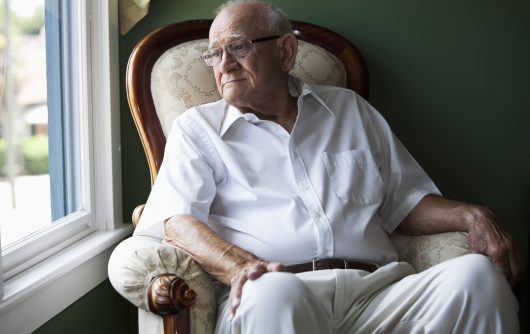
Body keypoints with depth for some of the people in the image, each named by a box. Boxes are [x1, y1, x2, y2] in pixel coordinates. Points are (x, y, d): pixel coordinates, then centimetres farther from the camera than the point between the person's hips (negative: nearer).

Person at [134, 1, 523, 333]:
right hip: (274, 293, -3)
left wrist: (470, 215, 5)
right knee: (273, 292, -41)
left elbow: (404, 201, 27)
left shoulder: (349, 109, 27)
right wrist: (239, 267, -20)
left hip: (379, 287, 3)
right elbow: (178, 222, 2)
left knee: (477, 274, -27)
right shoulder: (196, 128, 18)